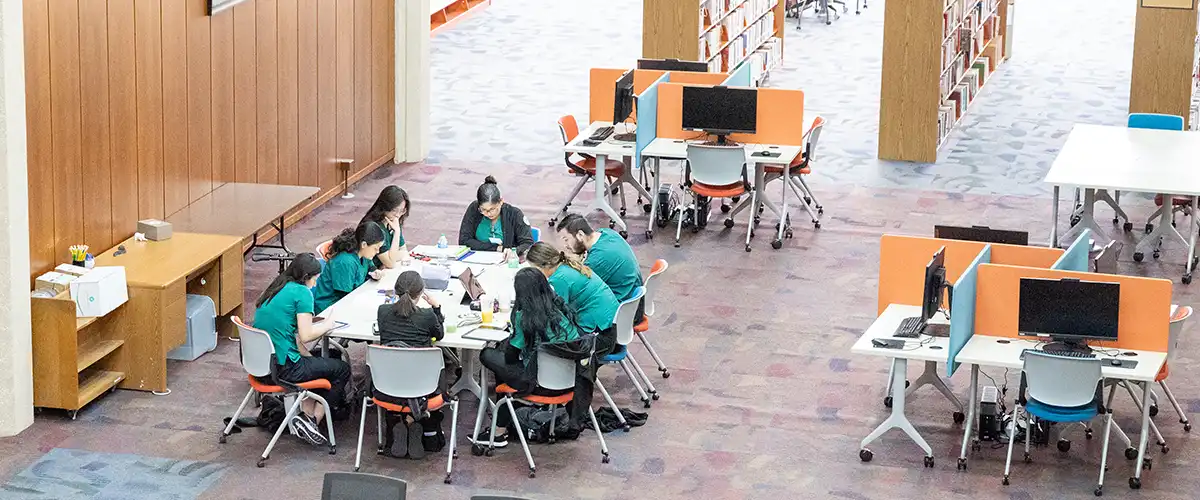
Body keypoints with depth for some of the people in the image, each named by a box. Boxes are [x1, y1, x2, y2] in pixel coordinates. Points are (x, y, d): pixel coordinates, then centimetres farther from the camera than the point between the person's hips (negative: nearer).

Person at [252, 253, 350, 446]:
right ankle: (313, 420, 4)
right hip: (282, 369, -9)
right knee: (342, 370, 9)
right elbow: (305, 336, -17)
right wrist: (327, 325, 1)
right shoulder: (302, 292, -10)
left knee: (314, 363, 32)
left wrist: (308, 356, 15)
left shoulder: (274, 290, 15)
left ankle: (307, 415, 16)